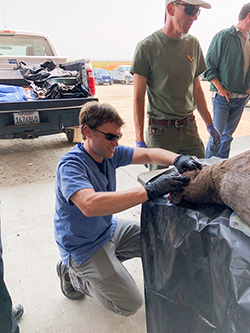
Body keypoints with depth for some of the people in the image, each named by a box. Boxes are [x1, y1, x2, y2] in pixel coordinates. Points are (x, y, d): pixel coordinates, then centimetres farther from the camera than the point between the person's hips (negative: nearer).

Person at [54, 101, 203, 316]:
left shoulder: (109, 152, -7)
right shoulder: (71, 165, -30)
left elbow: (148, 154, -5)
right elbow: (90, 205, -47)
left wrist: (177, 159, -27)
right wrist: (150, 191, -49)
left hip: (109, 229, 8)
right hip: (83, 247, -7)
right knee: (130, 305, -6)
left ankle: (108, 259, 18)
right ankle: (73, 275, 12)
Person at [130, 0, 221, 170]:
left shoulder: (193, 44, 8)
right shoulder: (147, 47, -9)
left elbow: (197, 89, 14)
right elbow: (138, 98, -9)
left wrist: (210, 125, 16)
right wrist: (140, 141, -14)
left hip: (190, 128, 5)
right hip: (160, 132, -4)